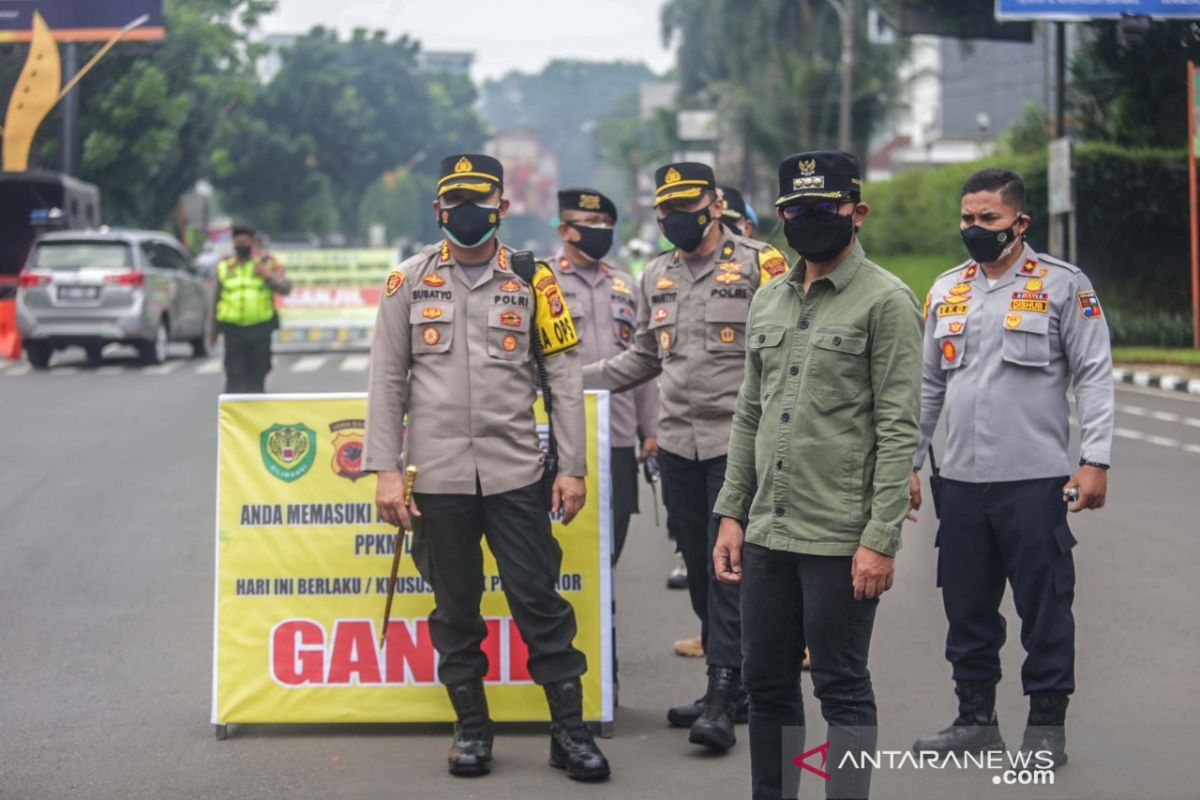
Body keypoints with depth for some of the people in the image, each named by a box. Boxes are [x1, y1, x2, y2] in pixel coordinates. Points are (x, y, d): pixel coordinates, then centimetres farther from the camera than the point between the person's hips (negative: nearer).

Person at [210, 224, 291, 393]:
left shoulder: (267, 263, 4)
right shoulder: (224, 266, 10)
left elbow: (285, 287, -4)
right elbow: (217, 300, 15)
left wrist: (269, 276, -21)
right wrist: (214, 331, 17)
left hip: (261, 328, 0)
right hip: (233, 328, 0)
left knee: (257, 375, 5)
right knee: (235, 375, -9)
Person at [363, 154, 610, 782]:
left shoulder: (530, 281, 3)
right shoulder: (409, 281, 4)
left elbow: (565, 380, 4)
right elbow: (387, 383, 3)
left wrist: (572, 467, -1)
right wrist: (387, 471, -3)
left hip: (515, 471, -1)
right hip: (439, 475, 1)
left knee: (538, 599, -1)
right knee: (455, 606, 9)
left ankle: (569, 729, 7)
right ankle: (471, 727, 21)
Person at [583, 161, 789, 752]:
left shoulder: (758, 265, -5)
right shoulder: (657, 276, 14)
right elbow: (644, 357, 23)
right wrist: (572, 379, 14)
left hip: (738, 442, -6)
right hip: (677, 443, 6)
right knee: (699, 568, 10)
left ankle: (721, 701, -10)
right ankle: (731, 683, 21)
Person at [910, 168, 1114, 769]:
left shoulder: (1063, 285, -2)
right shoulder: (946, 291, 13)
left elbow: (1095, 375, -5)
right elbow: (927, 385, 18)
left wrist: (1095, 460, -12)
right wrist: (907, 462, 14)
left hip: (1035, 478, -5)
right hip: (960, 479, 5)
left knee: (1044, 606, 0)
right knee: (966, 606, 11)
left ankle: (1047, 726, 11)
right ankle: (976, 719, 23)